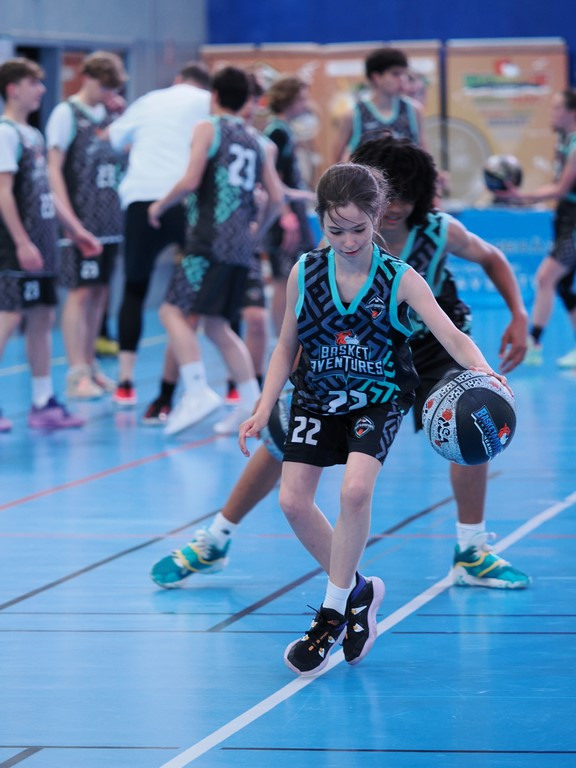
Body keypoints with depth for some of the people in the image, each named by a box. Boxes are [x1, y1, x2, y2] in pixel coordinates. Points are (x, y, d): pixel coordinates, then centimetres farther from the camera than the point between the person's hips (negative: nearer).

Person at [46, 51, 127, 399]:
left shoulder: (107, 116, 14)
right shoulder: (67, 114, -5)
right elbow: (54, 169, -9)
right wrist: (70, 219, -16)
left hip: (109, 222, 7)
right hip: (82, 223, -7)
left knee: (100, 293, 8)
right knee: (81, 292, -8)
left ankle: (90, 368, 15)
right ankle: (78, 375, -7)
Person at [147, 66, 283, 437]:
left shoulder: (209, 128, -1)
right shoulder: (254, 141, 18)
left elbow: (190, 181, -12)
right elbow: (276, 197, 17)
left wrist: (160, 206, 2)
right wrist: (258, 231, 31)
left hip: (211, 240, -7)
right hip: (241, 246, 7)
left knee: (174, 311, -8)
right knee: (217, 325, 15)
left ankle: (198, 391, -23)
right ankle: (253, 402, 8)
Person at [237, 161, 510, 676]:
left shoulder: (400, 280, -13)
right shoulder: (304, 274, -5)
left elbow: (451, 335, -22)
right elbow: (286, 348, 6)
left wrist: (482, 370, -42)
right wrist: (263, 411, -2)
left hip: (377, 401, -3)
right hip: (317, 398, 3)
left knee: (355, 489, -25)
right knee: (293, 500, -9)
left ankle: (333, 613, -10)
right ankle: (354, 588, 15)